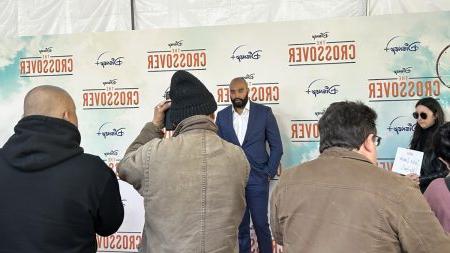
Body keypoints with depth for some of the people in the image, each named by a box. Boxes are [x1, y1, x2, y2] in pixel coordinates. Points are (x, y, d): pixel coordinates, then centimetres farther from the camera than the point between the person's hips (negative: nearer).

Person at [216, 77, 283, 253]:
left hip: (257, 180, -2)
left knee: (261, 225, 5)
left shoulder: (264, 112, -2)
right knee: (240, 226, 12)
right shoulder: (222, 116, 5)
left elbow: (276, 146, 0)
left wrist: (269, 173, -5)